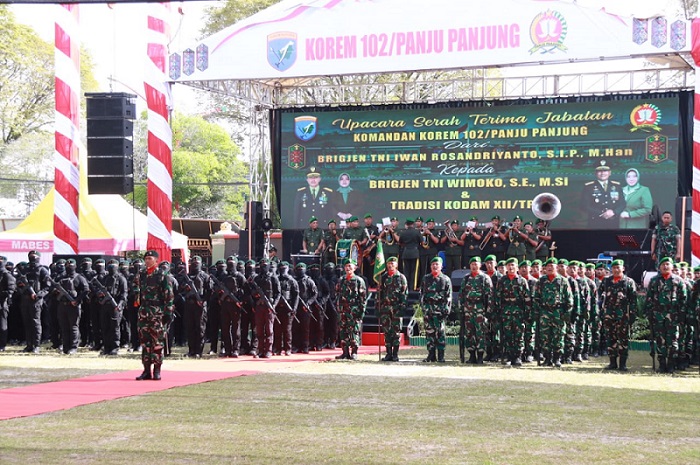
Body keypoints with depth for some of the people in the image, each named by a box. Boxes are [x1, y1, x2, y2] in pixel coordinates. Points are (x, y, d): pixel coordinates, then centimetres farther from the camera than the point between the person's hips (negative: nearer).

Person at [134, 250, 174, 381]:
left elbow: (168, 295, -6)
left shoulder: (162, 275, -4)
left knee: (157, 341, -3)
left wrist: (168, 313, -11)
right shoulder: (141, 275, 13)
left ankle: (157, 371, 4)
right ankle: (146, 371, 8)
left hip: (157, 313, -5)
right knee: (145, 341, 4)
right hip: (144, 312, 5)